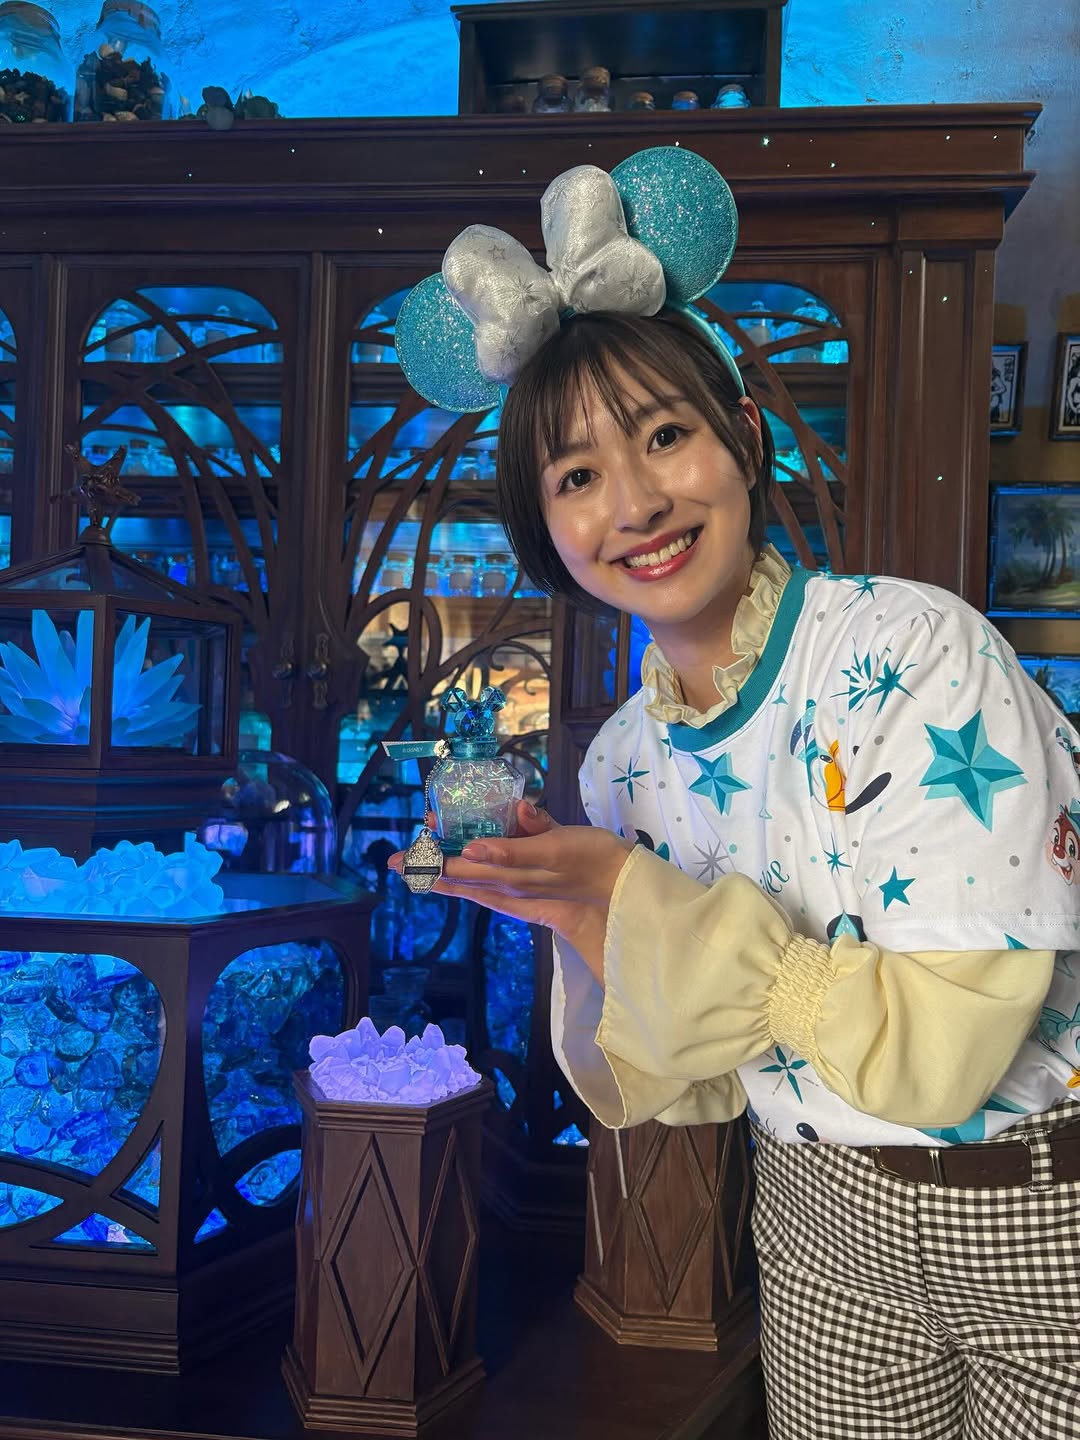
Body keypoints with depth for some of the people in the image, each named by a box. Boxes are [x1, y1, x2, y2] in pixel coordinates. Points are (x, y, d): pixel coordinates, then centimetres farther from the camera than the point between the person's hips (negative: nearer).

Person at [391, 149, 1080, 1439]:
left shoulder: (912, 651, -23)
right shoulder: (623, 761, -5)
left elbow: (940, 1050, -27)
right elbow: (693, 1088, -1)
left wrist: (643, 899, -25)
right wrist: (574, 917, -17)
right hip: (825, 1231, 5)